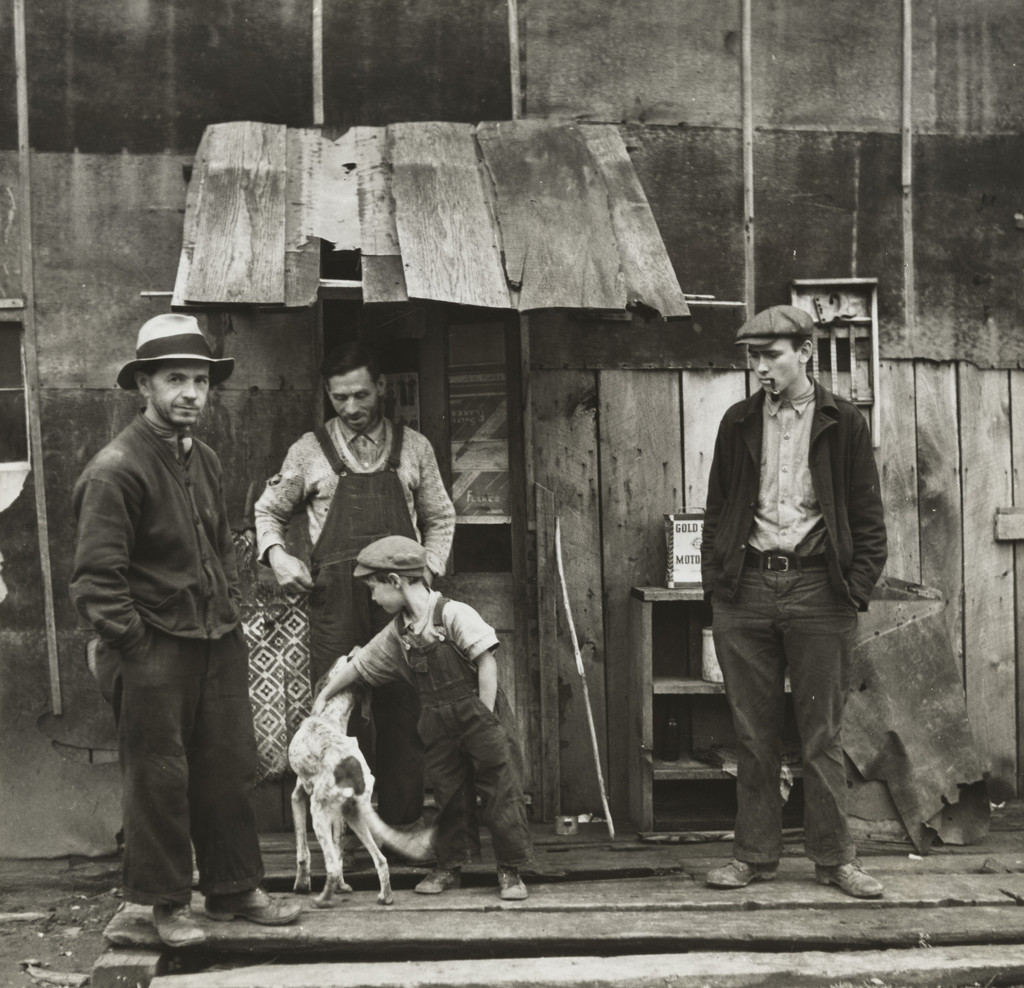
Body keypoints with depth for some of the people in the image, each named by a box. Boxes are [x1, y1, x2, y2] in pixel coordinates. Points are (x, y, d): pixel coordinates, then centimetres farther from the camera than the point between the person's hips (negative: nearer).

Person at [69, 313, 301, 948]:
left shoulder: (206, 460, 11)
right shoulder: (116, 469, -14)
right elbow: (97, 579, -15)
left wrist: (231, 615, 14)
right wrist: (137, 647, -14)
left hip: (220, 644, 7)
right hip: (157, 651, -7)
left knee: (231, 770, 13)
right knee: (160, 780, 4)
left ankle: (234, 888, 26)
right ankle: (168, 903, 19)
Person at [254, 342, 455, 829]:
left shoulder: (414, 448, 10)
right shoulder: (309, 451, 7)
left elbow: (440, 517, 17)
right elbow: (268, 509, 17)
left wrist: (429, 569, 3)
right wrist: (276, 553, -1)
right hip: (334, 598, -1)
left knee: (402, 711, 2)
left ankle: (402, 825, 10)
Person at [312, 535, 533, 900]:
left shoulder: (453, 614, -16)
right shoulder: (396, 635, 5)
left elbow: (487, 661, -17)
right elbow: (358, 664, 17)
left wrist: (484, 717, -17)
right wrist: (324, 696, 20)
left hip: (480, 715, -6)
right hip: (440, 726, 6)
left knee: (501, 793, -2)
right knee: (448, 795, 12)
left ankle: (510, 870, 8)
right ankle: (449, 866, 25)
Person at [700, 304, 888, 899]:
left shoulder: (844, 423, 3)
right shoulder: (739, 423, 10)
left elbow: (868, 516, 3)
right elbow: (717, 509, 13)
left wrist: (857, 589, -6)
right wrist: (715, 578, 4)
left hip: (817, 590, -2)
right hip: (747, 590, 3)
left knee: (822, 734, 3)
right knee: (754, 735, 7)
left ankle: (835, 857, 14)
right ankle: (756, 855, 17)